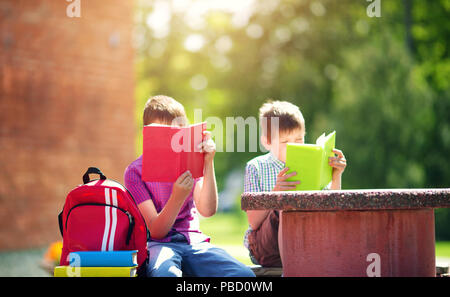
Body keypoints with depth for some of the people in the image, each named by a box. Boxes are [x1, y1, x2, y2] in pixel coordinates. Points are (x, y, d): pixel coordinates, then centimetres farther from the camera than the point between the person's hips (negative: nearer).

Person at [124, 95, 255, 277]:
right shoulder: (135, 171, -1)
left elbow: (207, 210, -5)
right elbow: (156, 231, -9)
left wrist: (208, 163, -13)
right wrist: (178, 197, -25)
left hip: (194, 241, 5)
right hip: (157, 244, -4)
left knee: (244, 275, -24)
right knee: (165, 273, -43)